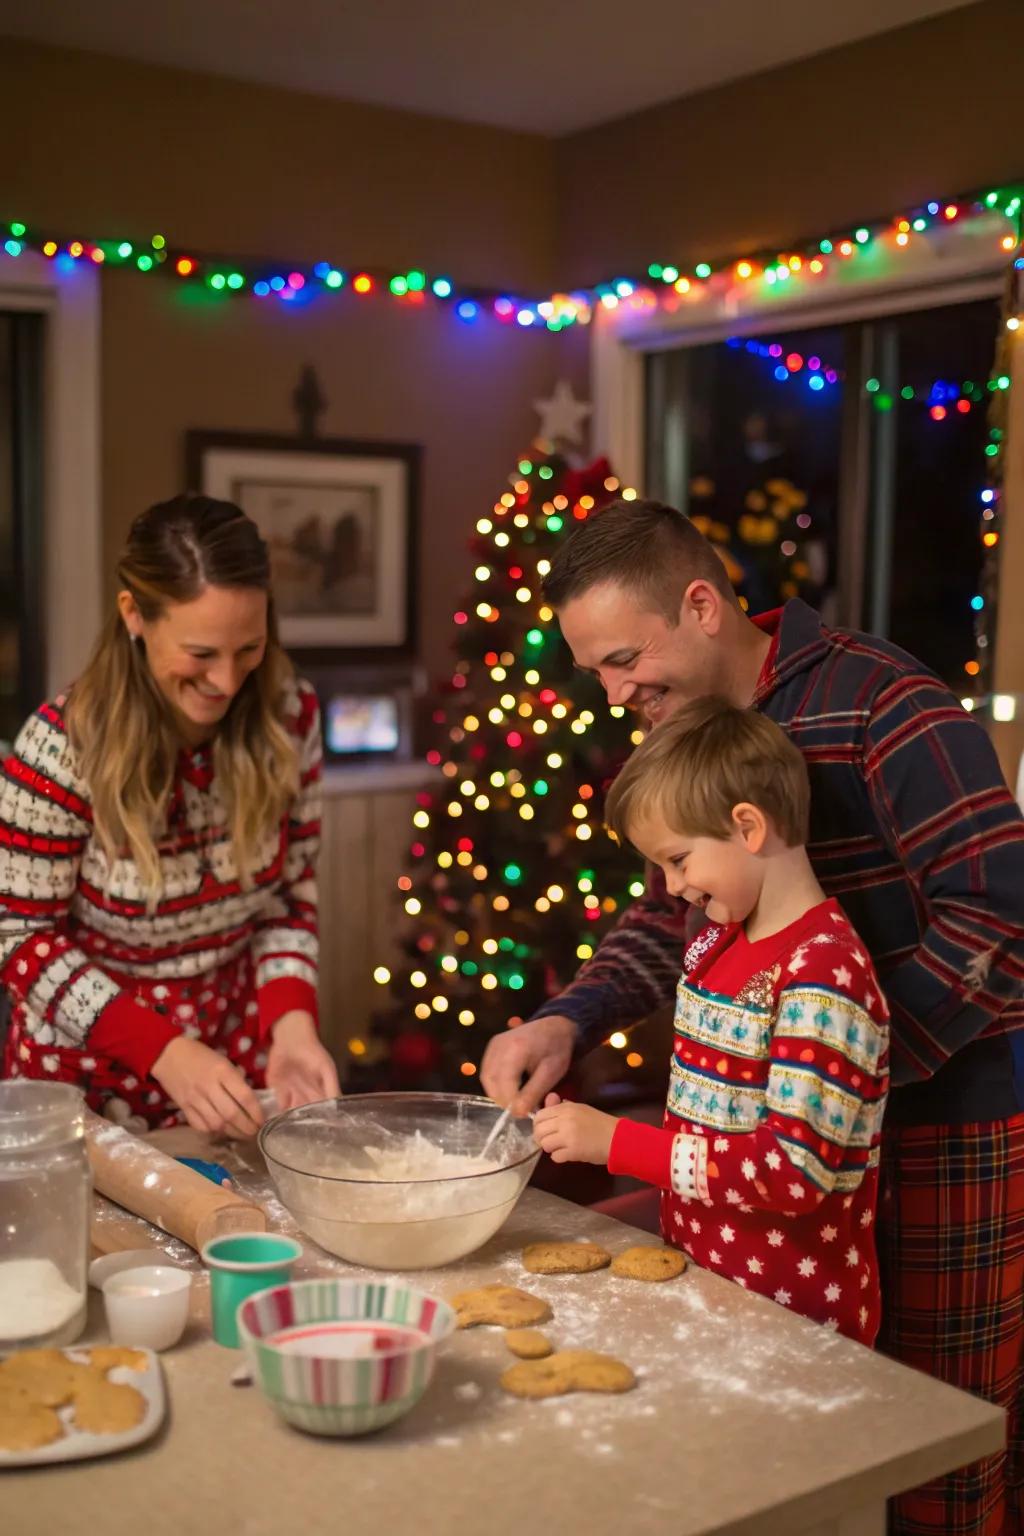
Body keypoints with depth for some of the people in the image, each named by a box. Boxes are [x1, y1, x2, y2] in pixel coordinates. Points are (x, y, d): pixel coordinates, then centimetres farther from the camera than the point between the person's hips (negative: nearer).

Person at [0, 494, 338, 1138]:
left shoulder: (288, 715, -11)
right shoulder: (66, 744, -22)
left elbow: (290, 892, -1)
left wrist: (291, 1018, -18)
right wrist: (163, 1052, -25)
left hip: (241, 1052, 4)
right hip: (94, 1068, -3)